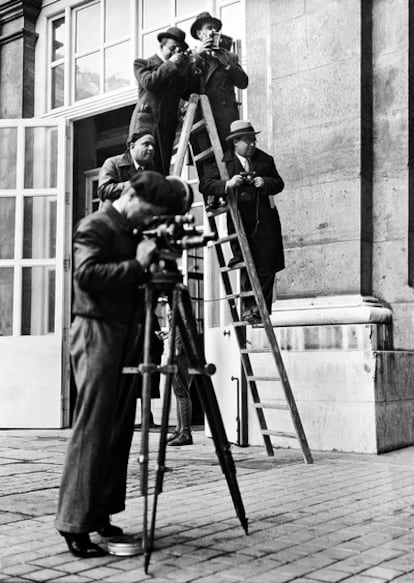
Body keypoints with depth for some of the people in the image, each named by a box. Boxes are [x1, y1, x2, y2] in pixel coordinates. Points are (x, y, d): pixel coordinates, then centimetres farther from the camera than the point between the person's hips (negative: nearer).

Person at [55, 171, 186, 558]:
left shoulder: (135, 232, 19)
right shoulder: (95, 226, -5)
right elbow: (86, 275, -21)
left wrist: (151, 267, 6)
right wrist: (137, 265, -19)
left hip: (127, 333, 9)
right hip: (97, 331, -8)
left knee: (120, 428, 7)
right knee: (92, 429, -11)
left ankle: (100, 513, 14)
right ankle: (74, 523, -7)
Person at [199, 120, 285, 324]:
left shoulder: (265, 160, 11)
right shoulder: (222, 161, 1)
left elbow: (279, 183, 14)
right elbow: (205, 185, -7)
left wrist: (265, 183, -8)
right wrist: (227, 184, -23)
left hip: (265, 221, 2)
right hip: (238, 221, -2)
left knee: (266, 268, 0)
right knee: (246, 267, 1)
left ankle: (261, 309, 10)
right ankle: (248, 307, 13)